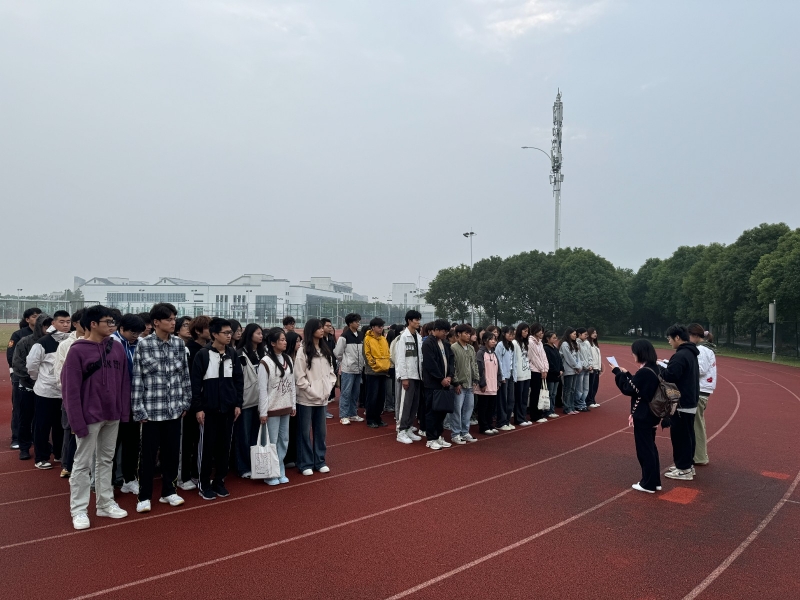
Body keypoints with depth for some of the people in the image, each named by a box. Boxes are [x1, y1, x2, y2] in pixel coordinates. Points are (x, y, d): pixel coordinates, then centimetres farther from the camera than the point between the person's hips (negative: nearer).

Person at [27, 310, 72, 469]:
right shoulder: (43, 342, -9)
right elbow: (31, 363, -4)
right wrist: (39, 379, 6)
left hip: (66, 391, 3)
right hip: (46, 391, -3)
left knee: (61, 424, 14)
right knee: (43, 425, 7)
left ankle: (59, 454, 27)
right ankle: (41, 458, 17)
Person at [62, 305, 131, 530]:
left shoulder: (117, 349, 4)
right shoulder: (77, 351, -11)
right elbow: (70, 389, -13)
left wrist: (124, 410, 3)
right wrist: (77, 420, -15)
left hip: (113, 415, 5)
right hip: (90, 416, -5)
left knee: (106, 460, 15)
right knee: (83, 463, 5)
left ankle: (105, 503, 25)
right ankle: (79, 510, 16)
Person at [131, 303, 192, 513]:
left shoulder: (179, 343, 3)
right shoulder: (143, 344, -7)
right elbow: (137, 378, -7)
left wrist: (185, 402, 8)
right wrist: (138, 409, -8)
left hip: (174, 408, 4)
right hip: (152, 409, -3)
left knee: (172, 452, 12)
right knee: (148, 454, 6)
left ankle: (168, 491, 27)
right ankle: (144, 496, 20)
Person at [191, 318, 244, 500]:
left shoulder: (233, 354, 5)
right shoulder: (203, 355, -8)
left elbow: (239, 380, 8)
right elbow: (195, 383, -8)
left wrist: (238, 404, 3)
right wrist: (198, 408, -11)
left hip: (228, 408, 4)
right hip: (208, 408, -4)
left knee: (225, 445, 10)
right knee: (207, 446, 4)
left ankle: (219, 481, 22)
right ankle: (204, 484, 17)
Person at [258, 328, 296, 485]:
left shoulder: (288, 360, 7)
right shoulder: (266, 362, -13)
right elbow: (262, 389, -13)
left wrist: (293, 405, 10)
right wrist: (263, 412, -13)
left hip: (285, 407, 6)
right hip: (272, 408, -6)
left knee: (284, 441, 12)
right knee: (272, 442, 1)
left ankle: (281, 472, 24)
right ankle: (271, 474, 14)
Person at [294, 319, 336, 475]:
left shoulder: (326, 350, 10)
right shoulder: (303, 350, -10)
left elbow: (331, 371, 12)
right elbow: (299, 377, -12)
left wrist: (328, 389, -1)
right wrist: (313, 391, -12)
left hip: (322, 398, 6)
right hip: (306, 398, -6)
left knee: (320, 431, 13)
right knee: (305, 432, 4)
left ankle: (320, 461, 25)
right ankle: (305, 464, 14)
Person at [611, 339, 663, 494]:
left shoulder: (644, 372, -24)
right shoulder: (655, 369, 6)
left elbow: (628, 389, -18)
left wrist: (619, 374, -8)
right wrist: (626, 374, 8)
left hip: (642, 416, -9)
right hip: (651, 414, 9)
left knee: (644, 449, 2)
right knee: (651, 447, 18)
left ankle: (648, 484, 12)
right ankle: (655, 481, 27)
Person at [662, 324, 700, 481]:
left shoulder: (680, 355, -21)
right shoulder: (691, 353, 13)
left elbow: (670, 376, -26)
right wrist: (666, 365, 7)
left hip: (681, 403, -10)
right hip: (690, 401, 10)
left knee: (680, 435, -2)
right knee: (687, 434, 16)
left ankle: (684, 469, 4)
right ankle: (687, 464, 26)